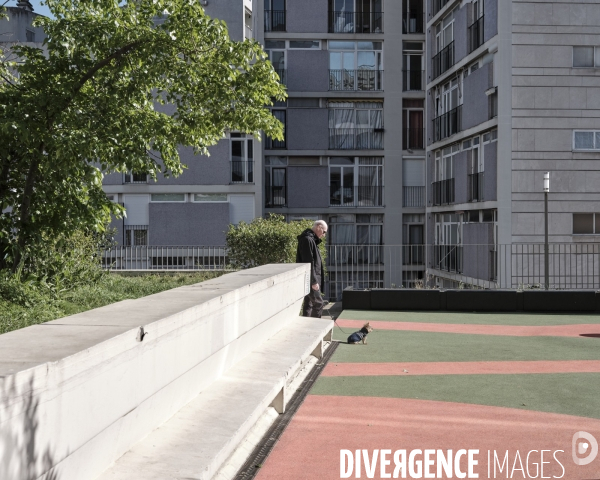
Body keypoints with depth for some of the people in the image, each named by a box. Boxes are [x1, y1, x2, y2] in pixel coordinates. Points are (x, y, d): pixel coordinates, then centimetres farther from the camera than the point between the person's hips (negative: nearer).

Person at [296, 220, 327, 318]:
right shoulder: (307, 240, -15)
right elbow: (308, 262, -20)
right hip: (310, 279, -10)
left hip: (311, 279, 10)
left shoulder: (312, 240, 17)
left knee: (308, 303, 12)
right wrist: (314, 281, -21)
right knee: (318, 303, -9)